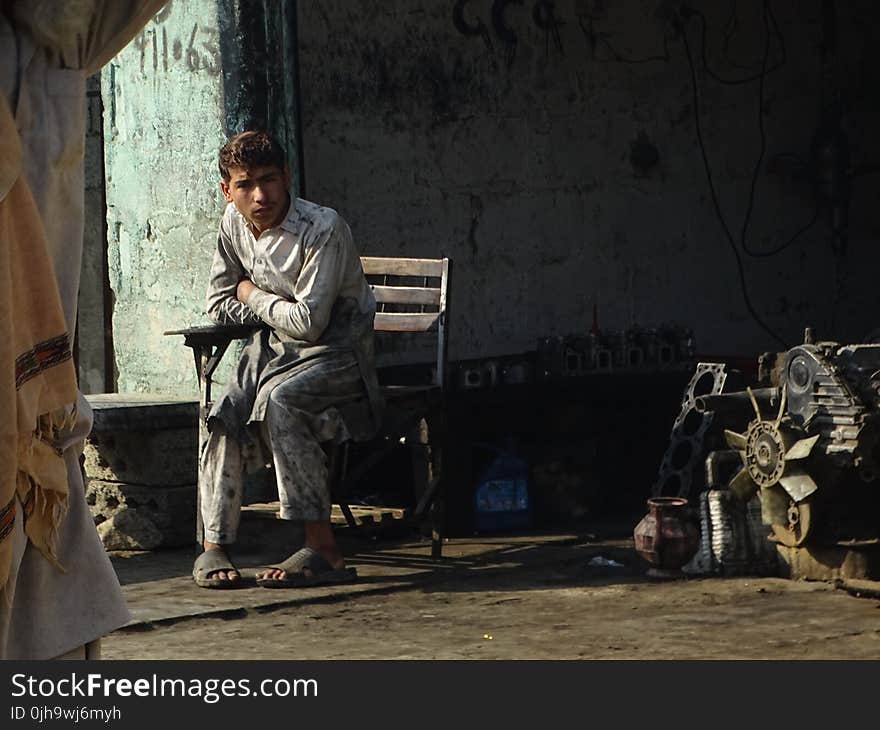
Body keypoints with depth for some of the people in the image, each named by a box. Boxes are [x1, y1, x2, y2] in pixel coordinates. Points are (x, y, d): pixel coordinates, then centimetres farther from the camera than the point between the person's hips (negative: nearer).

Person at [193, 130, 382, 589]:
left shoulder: (323, 229, -21)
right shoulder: (234, 224, 1)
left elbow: (310, 322, -24)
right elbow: (219, 306, 11)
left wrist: (254, 298, -8)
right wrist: (275, 311, -4)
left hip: (337, 351, -6)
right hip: (276, 346, 6)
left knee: (278, 400, -34)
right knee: (226, 414, -20)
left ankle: (322, 549, -34)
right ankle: (214, 546, -14)